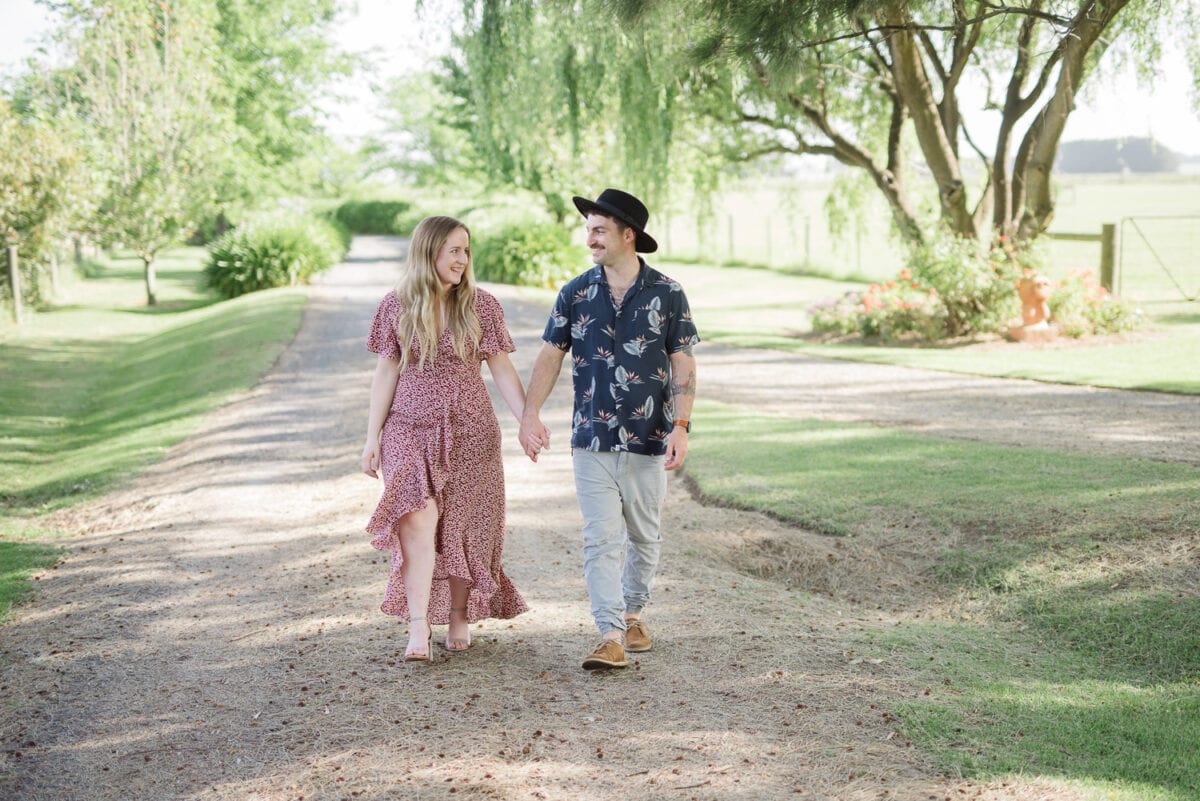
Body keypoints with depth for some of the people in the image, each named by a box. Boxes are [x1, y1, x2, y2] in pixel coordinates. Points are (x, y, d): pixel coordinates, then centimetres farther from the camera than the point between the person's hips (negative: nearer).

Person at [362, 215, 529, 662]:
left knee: (462, 529, 4)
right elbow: (386, 374, 5)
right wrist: (372, 436, 3)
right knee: (418, 521, -16)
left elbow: (502, 370, 1)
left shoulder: (481, 307, 0)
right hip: (410, 430, -1)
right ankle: (418, 629, -15)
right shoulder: (395, 307, 1)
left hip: (469, 434, 1)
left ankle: (459, 618, 21)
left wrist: (527, 419, -10)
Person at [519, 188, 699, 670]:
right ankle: (611, 637, -6)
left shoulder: (666, 294, -2)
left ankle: (633, 613, 32)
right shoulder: (576, 293, 2)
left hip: (648, 439, 0)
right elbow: (551, 355, 5)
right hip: (592, 438, 0)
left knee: (644, 536, 13)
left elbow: (683, 365, -2)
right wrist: (530, 414, -6)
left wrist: (680, 426, -12)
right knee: (600, 538, -5)